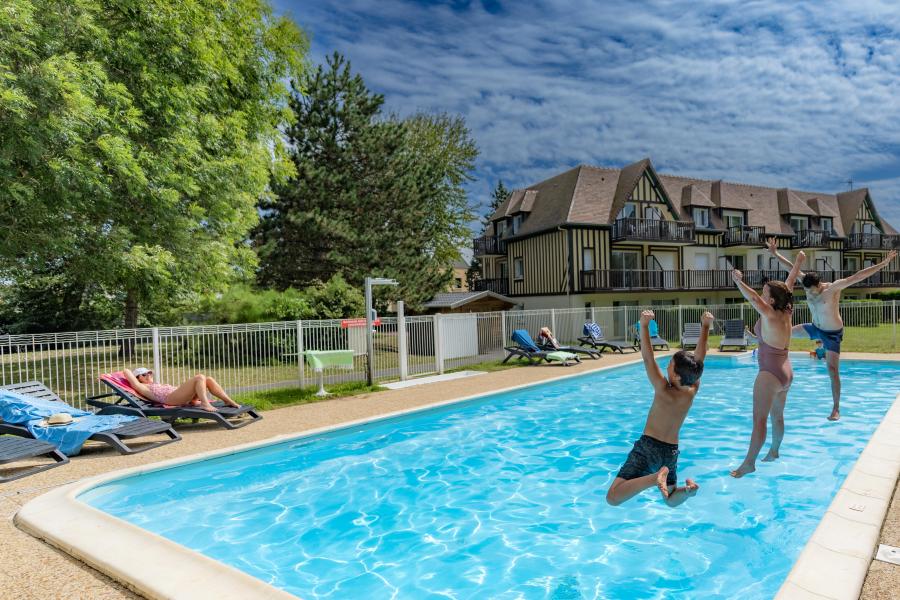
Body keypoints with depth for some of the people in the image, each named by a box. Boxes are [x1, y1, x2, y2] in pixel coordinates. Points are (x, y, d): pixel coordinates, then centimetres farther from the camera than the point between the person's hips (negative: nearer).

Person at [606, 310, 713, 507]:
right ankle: (688, 488, -3)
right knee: (671, 500, 28)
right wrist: (705, 325, 8)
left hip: (648, 447, -7)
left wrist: (644, 325, -27)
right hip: (671, 452, 7)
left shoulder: (664, 391, -17)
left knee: (613, 498, -16)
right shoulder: (692, 391, -2)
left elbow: (648, 358, -23)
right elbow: (700, 357, 5)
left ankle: (654, 477, -30)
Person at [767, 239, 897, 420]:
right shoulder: (808, 284, -10)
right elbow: (792, 267, -3)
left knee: (833, 371, -8)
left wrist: (884, 263, -37)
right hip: (814, 328, 5)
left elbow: (858, 276, -31)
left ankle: (836, 409, -2)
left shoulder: (834, 287, -24)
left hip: (832, 334, -5)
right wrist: (775, 253, -1)